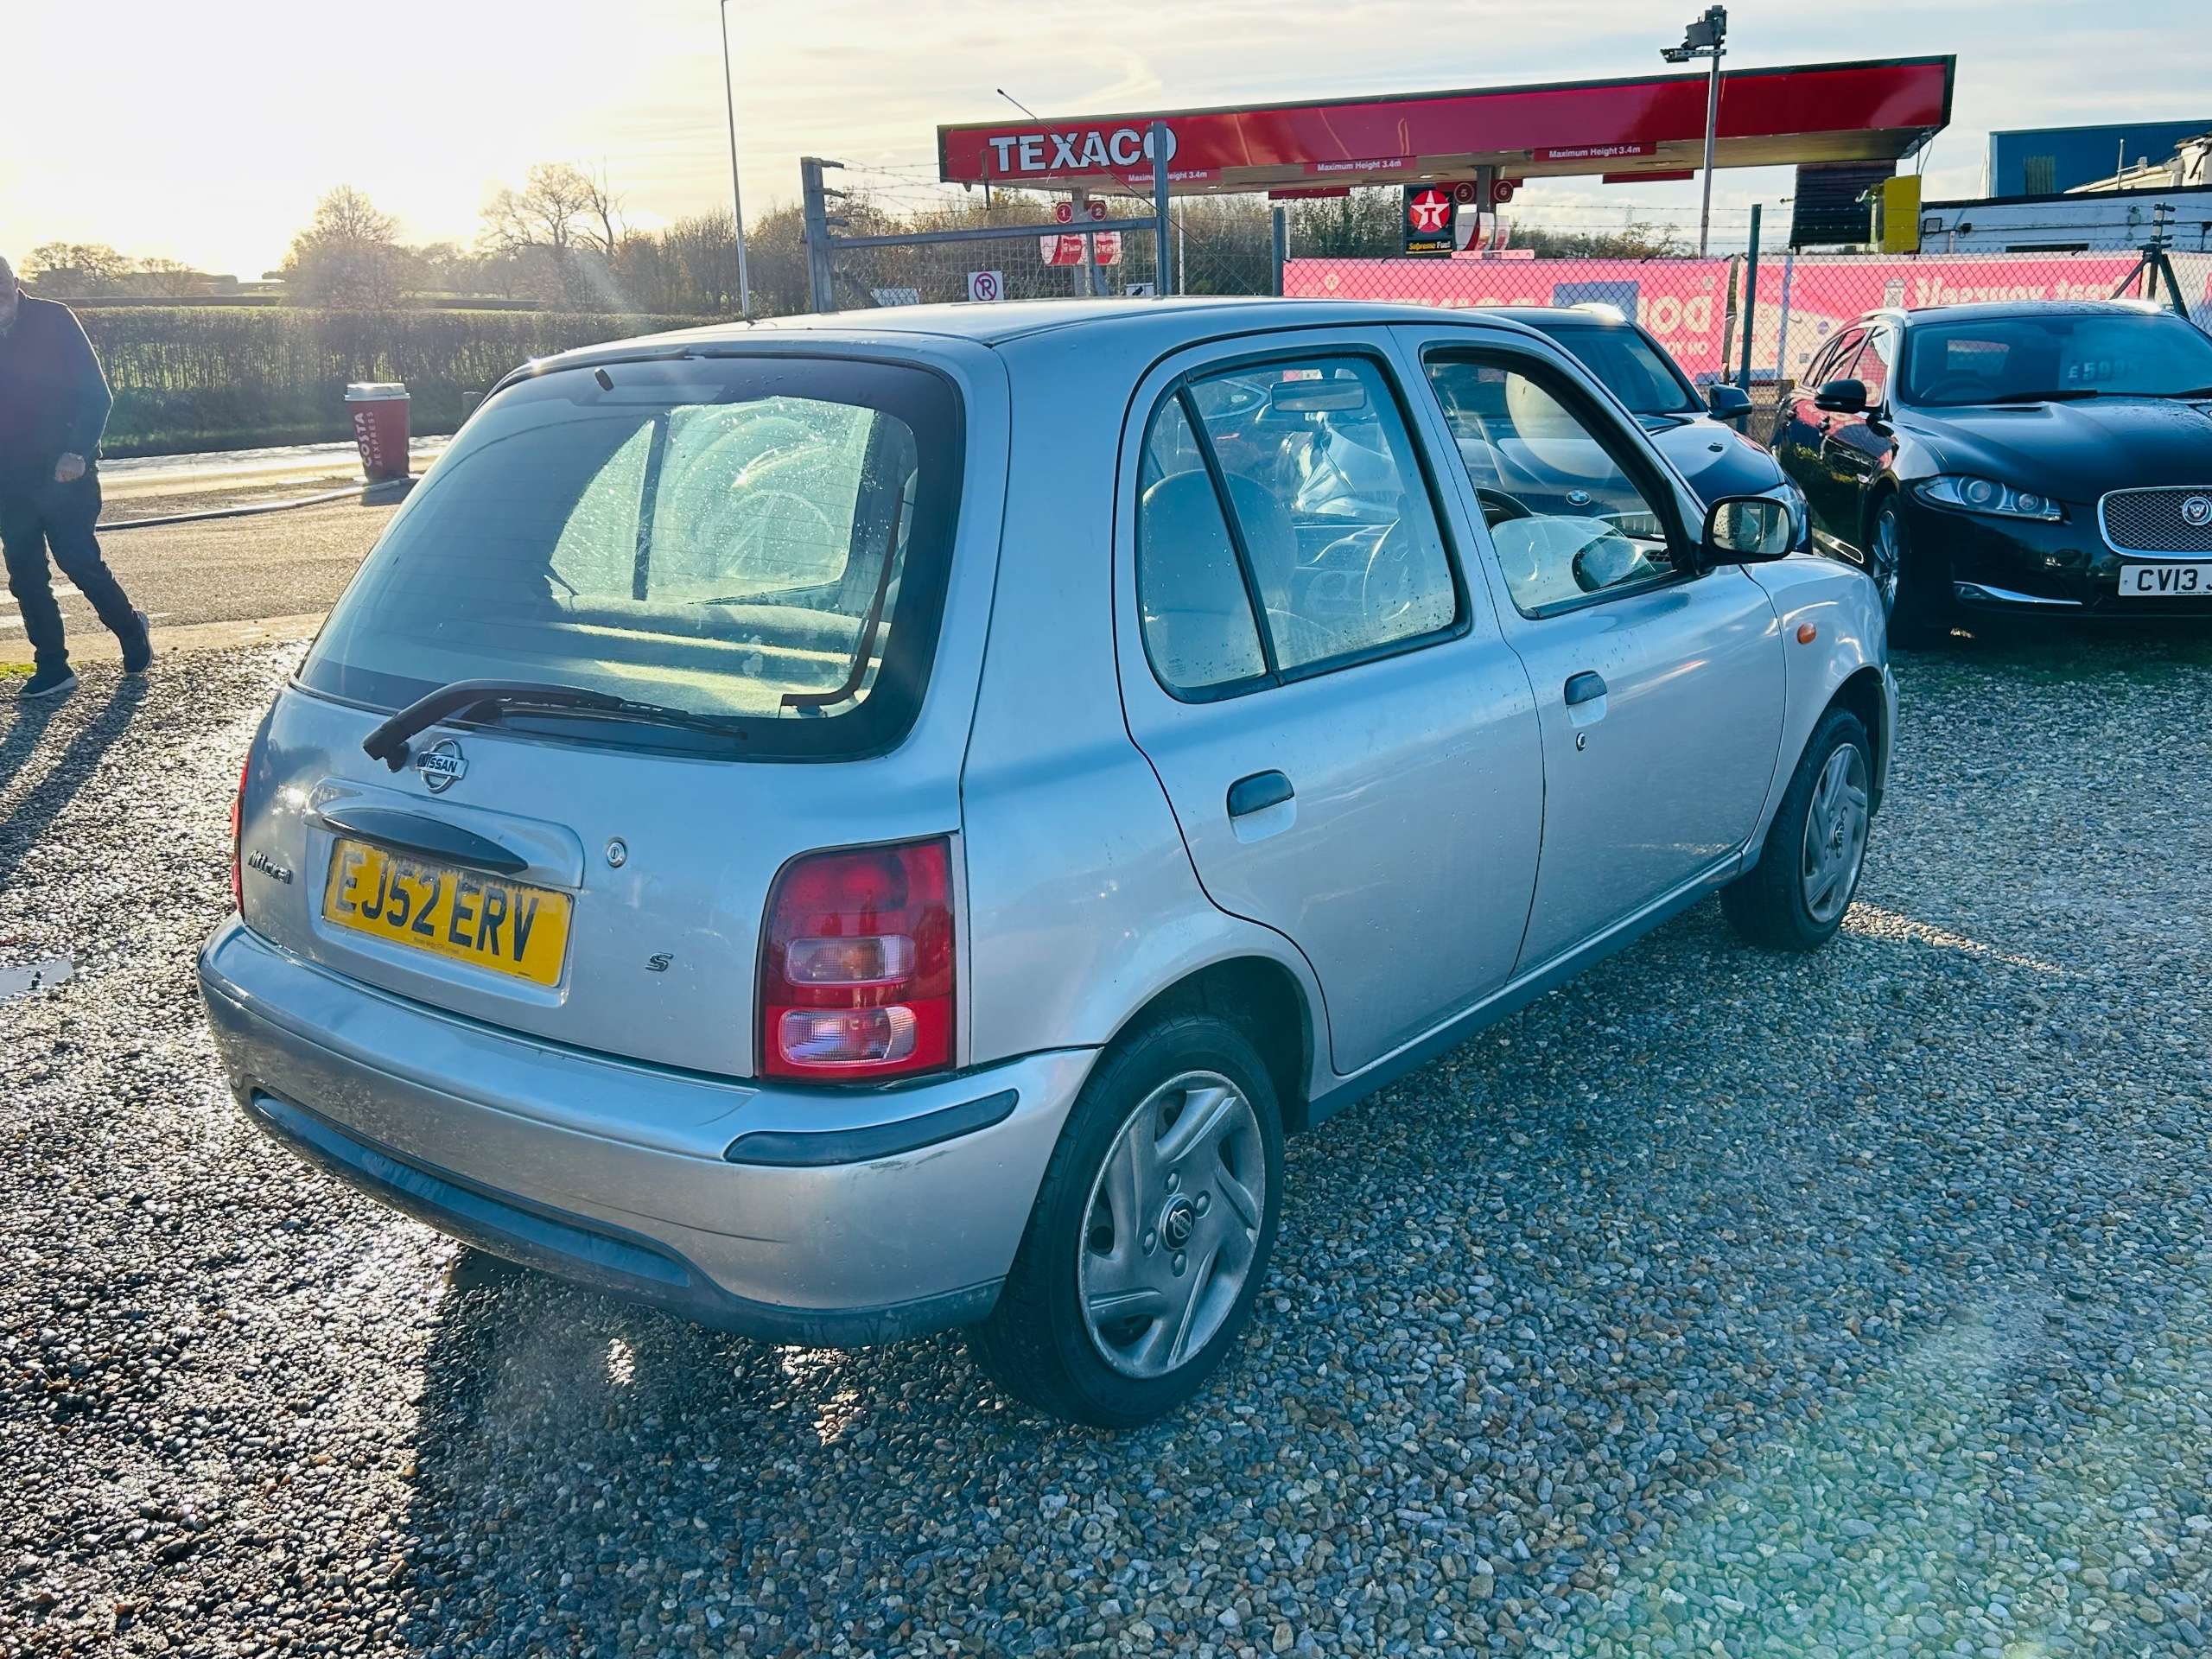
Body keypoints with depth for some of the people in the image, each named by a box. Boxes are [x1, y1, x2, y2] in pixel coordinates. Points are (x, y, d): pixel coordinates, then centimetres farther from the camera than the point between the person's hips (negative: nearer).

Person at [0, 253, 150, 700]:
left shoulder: (52, 320, -6)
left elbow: (97, 394, -9)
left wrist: (78, 452, -21)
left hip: (62, 473, -5)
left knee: (80, 561, -5)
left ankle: (131, 630, 20)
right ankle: (52, 668, 11)